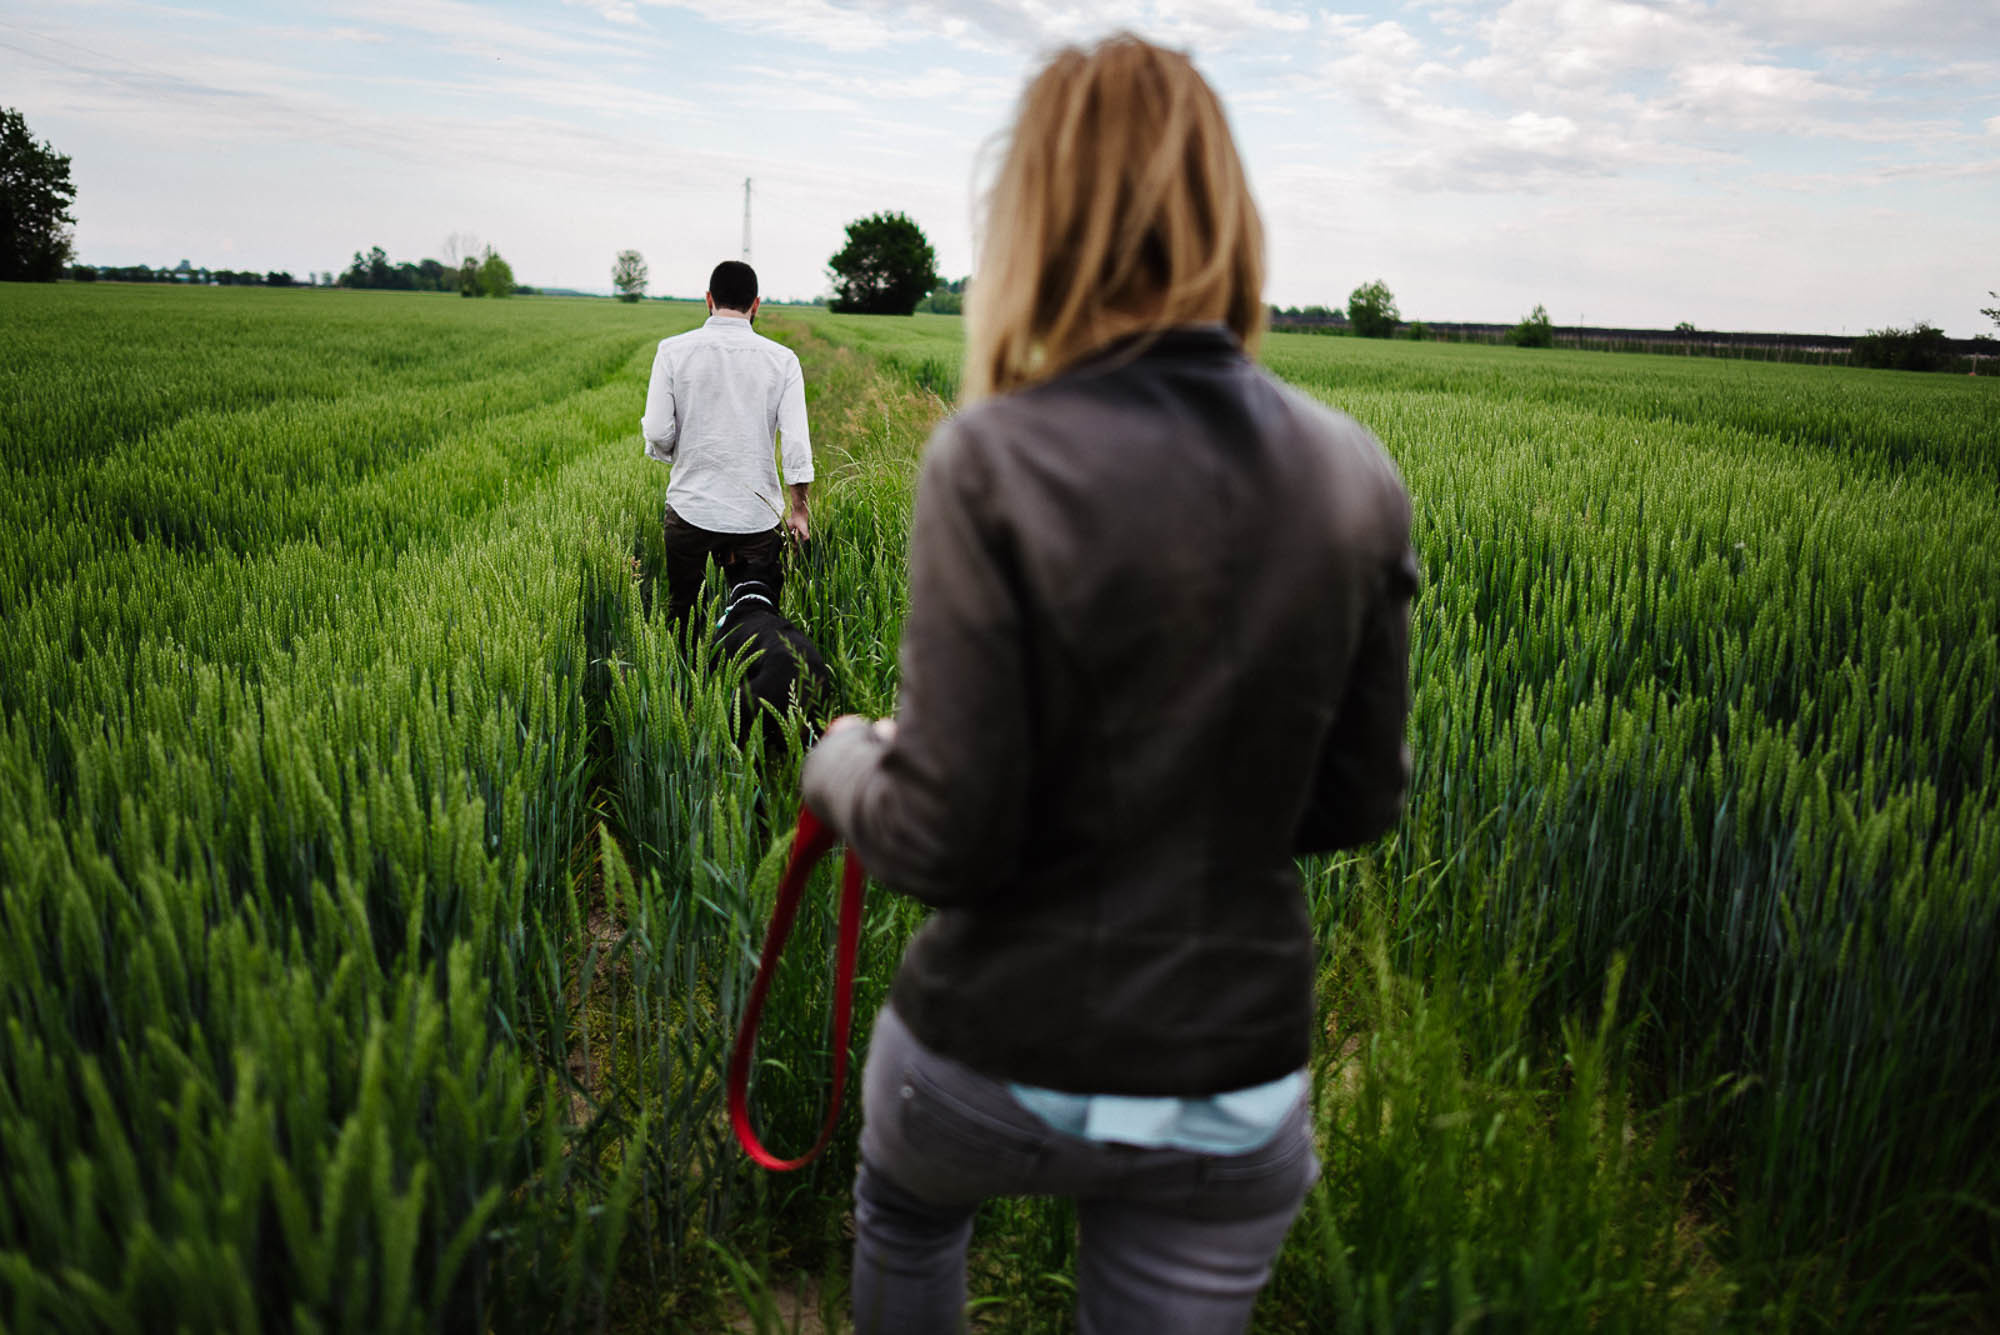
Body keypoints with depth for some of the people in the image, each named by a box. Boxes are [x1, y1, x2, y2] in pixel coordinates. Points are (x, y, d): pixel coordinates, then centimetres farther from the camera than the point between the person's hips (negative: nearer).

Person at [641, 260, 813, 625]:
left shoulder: (673, 350, -3)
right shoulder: (782, 359, -1)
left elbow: (657, 434, -7)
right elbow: (796, 442, -5)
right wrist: (799, 506, 5)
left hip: (691, 507, 0)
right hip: (757, 512, 0)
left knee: (680, 609, 15)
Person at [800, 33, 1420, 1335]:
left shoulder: (996, 460, -20)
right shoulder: (1358, 475, -7)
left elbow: (947, 839, -20)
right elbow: (1358, 802, 0)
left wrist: (841, 764, 1)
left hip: (999, 1059, -2)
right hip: (1231, 1083, 3)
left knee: (903, 1221, 33)